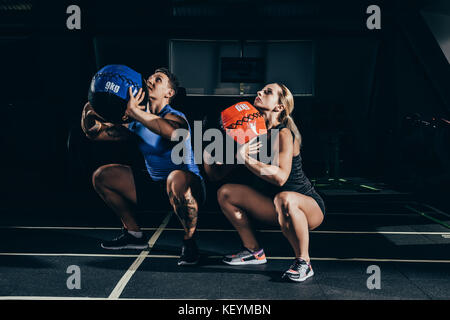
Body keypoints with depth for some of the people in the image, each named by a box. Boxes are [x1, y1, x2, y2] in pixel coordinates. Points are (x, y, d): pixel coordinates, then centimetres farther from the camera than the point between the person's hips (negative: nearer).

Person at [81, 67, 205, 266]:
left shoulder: (176, 118, -18)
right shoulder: (138, 121, 3)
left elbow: (172, 131, -46)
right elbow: (95, 133, 7)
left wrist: (134, 111, -44)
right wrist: (89, 113, -12)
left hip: (189, 187, -7)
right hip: (153, 186, 7)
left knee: (176, 179, -43)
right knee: (101, 176, 6)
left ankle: (189, 242, -19)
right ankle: (134, 234, 16)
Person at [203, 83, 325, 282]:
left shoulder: (283, 134, -19)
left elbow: (280, 177, -35)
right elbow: (217, 175, 2)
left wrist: (246, 159, -33)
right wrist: (208, 159, -17)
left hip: (310, 207, -7)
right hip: (277, 210, 7)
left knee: (284, 199, -40)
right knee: (225, 193, -2)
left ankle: (303, 262, -18)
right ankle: (253, 251, 10)